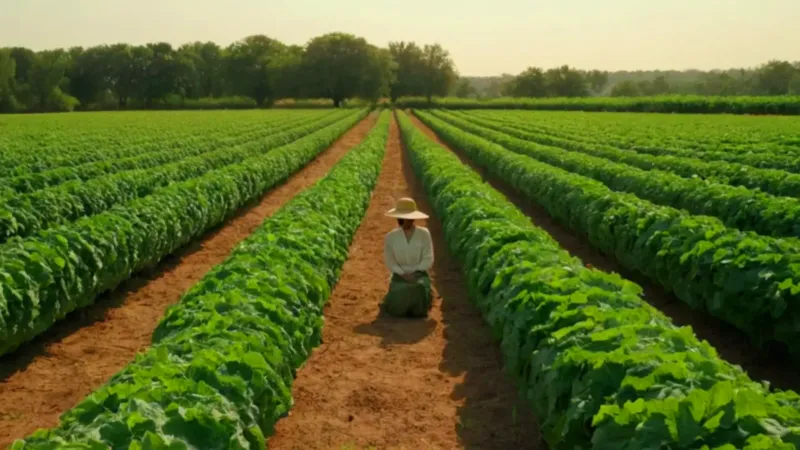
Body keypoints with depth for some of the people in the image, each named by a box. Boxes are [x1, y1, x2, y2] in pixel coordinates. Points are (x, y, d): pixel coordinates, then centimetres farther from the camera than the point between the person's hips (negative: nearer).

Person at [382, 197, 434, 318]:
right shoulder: (391, 237, -4)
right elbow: (389, 261, -2)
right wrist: (403, 274, -16)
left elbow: (428, 260, -7)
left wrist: (413, 273, -17)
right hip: (400, 275, 0)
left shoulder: (424, 234, -7)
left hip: (419, 274, 0)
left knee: (419, 289, -34)